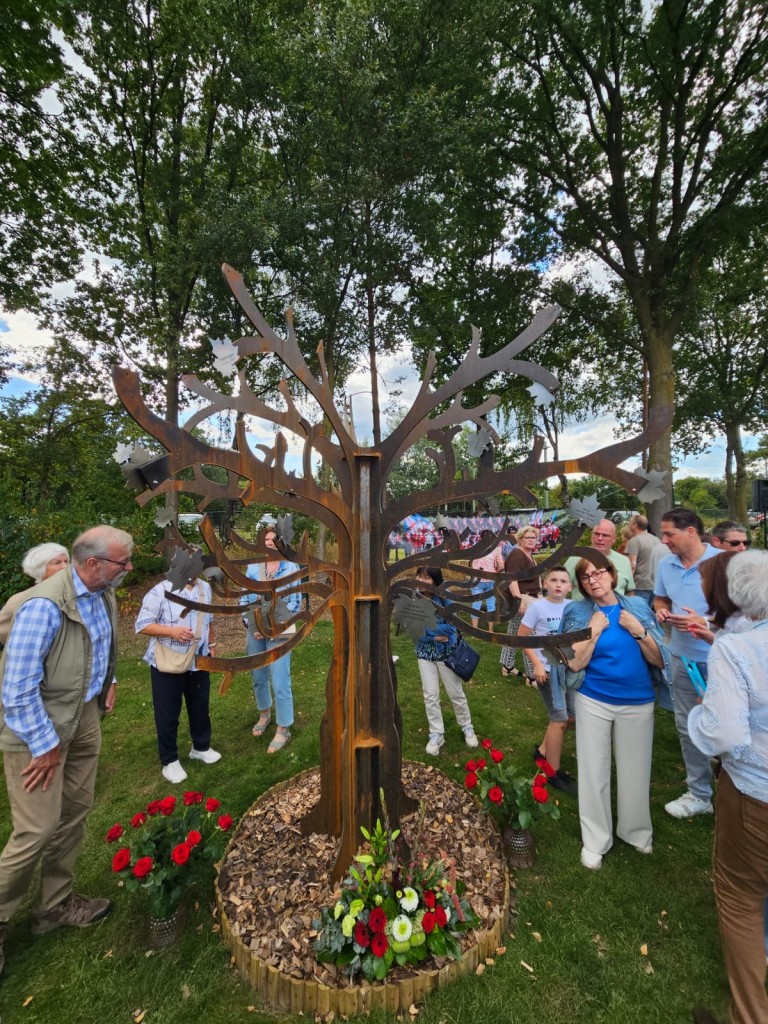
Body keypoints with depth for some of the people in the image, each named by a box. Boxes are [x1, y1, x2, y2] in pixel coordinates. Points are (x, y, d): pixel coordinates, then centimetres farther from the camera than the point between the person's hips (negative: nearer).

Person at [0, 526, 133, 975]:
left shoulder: (104, 594, -4)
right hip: (39, 725, -7)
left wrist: (108, 681, 11)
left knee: (76, 811, 17)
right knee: (39, 828, 0)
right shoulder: (46, 605, -28)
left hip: (85, 715, 7)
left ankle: (56, 903, 37)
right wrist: (46, 746, -16)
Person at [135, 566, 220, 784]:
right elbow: (142, 625, -15)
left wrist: (211, 644, 17)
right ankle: (170, 761, 30)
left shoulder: (205, 588, 1)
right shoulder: (160, 592, -19)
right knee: (167, 714, 9)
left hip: (199, 661, 5)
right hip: (167, 664, -5)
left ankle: (201, 747, 41)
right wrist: (172, 631, -27)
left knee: (200, 707, 19)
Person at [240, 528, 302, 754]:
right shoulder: (253, 567, 1)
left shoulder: (291, 567, -7)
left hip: (279, 633, -4)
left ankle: (283, 729, 15)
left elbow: (295, 601, -5)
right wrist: (250, 624, -5)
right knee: (258, 678, 19)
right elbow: (244, 597, 5)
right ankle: (264, 714, 44)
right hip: (255, 631, 4)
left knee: (280, 682, -2)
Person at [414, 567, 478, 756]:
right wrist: (436, 635, -21)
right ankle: (436, 735, 25)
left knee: (456, 692, 13)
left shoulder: (444, 598, -17)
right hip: (424, 652, 2)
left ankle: (467, 727, 36)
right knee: (430, 695, 7)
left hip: (446, 652, -2)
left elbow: (451, 627, -23)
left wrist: (423, 626, -22)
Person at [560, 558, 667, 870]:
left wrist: (637, 631, -18)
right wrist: (595, 629, -21)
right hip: (593, 701, -1)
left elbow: (659, 660, -4)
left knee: (635, 771, 17)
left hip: (637, 702, 2)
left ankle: (637, 831, 43)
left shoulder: (638, 606, -5)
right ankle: (595, 840, 31)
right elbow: (574, 663, -14)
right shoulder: (578, 612, -9)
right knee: (594, 771, 10)